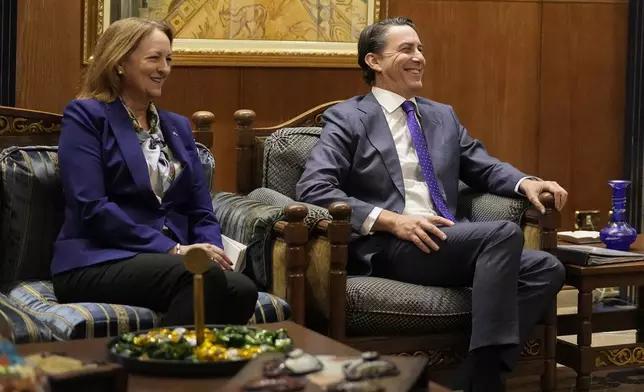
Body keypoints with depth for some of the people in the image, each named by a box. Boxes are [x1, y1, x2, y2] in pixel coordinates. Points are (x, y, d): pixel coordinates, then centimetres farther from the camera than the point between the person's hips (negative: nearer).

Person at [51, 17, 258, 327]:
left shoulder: (177, 126, 22)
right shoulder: (85, 116, 3)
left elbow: (201, 212, 17)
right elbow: (91, 208, -11)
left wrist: (211, 252, -7)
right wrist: (172, 249, -17)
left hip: (170, 261, 6)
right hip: (99, 262, -5)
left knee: (242, 290, -30)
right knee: (205, 278, -36)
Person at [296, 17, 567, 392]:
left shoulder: (443, 115, 24)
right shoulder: (348, 118, 4)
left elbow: (484, 167, 26)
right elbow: (313, 189, -8)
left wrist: (526, 183, 1)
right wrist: (391, 221, -19)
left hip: (448, 243, 7)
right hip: (387, 247, -6)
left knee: (546, 269, -17)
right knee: (505, 234, -28)